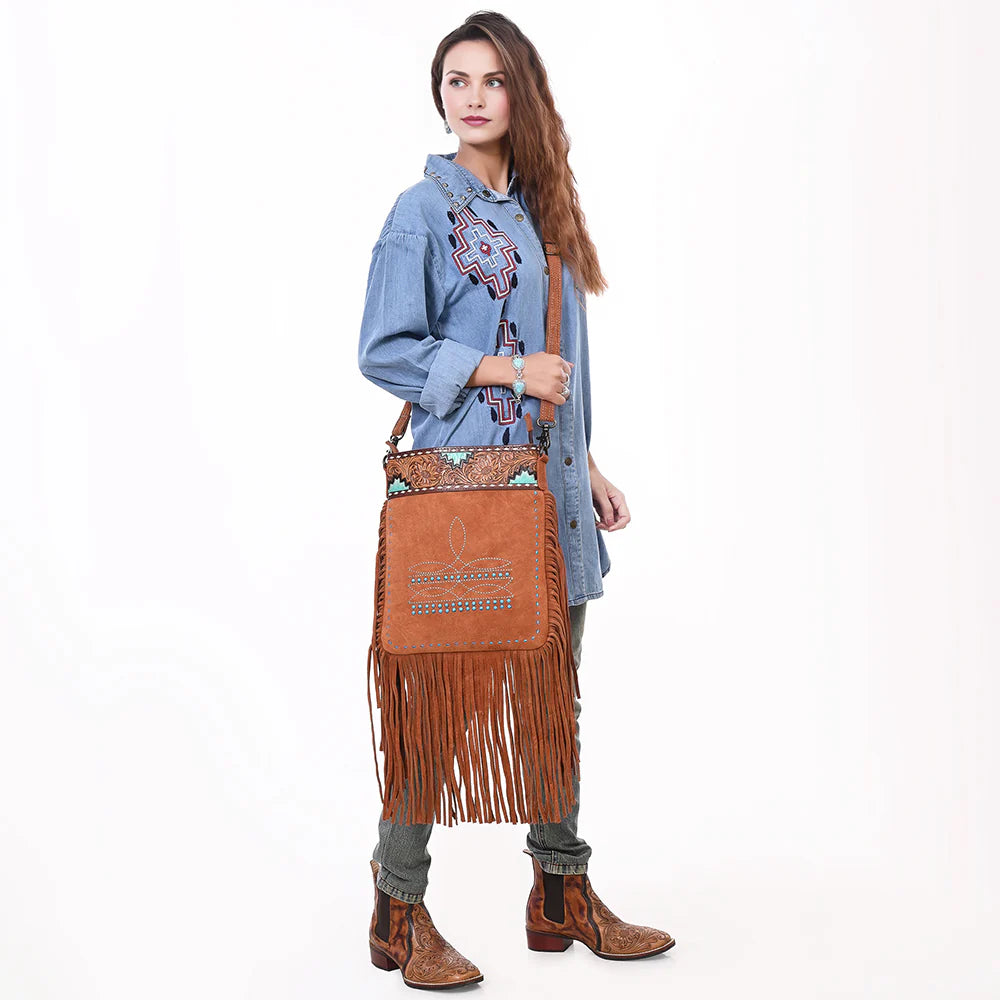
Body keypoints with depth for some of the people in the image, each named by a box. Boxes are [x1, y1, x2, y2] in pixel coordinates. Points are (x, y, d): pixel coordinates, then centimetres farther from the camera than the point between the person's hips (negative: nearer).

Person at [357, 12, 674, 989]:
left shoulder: (541, 208, 15)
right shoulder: (425, 210, -5)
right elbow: (385, 352, -10)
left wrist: (588, 467, 16)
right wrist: (509, 370, -15)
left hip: (550, 482, 7)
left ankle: (562, 893, 24)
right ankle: (399, 910, 10)